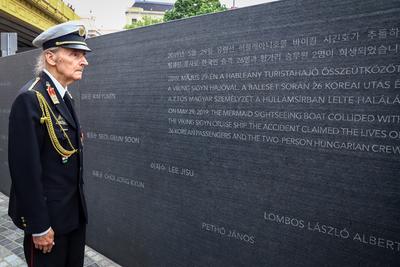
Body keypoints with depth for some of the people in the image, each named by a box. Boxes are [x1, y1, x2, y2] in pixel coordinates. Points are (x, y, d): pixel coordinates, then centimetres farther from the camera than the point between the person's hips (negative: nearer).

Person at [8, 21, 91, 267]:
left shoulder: (64, 97, 7)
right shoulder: (31, 98, -20)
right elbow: (25, 168, -22)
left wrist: (79, 205, 14)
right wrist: (39, 227, -18)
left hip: (75, 211, 8)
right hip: (48, 216, -8)